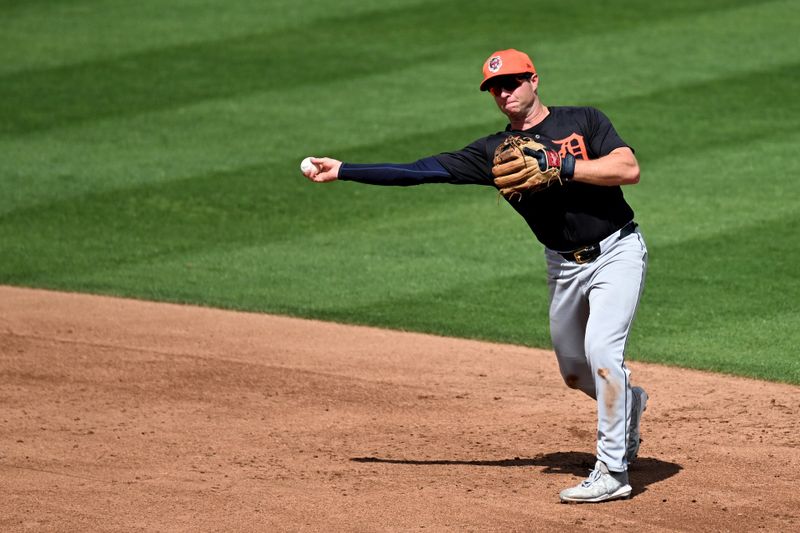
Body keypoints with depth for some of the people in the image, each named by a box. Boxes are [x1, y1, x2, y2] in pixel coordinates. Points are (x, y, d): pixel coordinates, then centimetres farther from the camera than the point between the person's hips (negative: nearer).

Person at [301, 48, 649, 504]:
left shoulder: (584, 121, -5)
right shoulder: (494, 152, 3)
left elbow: (629, 169, -19)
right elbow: (421, 171, -1)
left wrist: (558, 167, -22)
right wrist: (342, 171, -5)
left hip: (617, 250, -5)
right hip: (564, 265, 6)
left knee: (601, 351, -21)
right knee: (575, 372, 15)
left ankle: (613, 472, -14)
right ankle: (628, 401, 49)